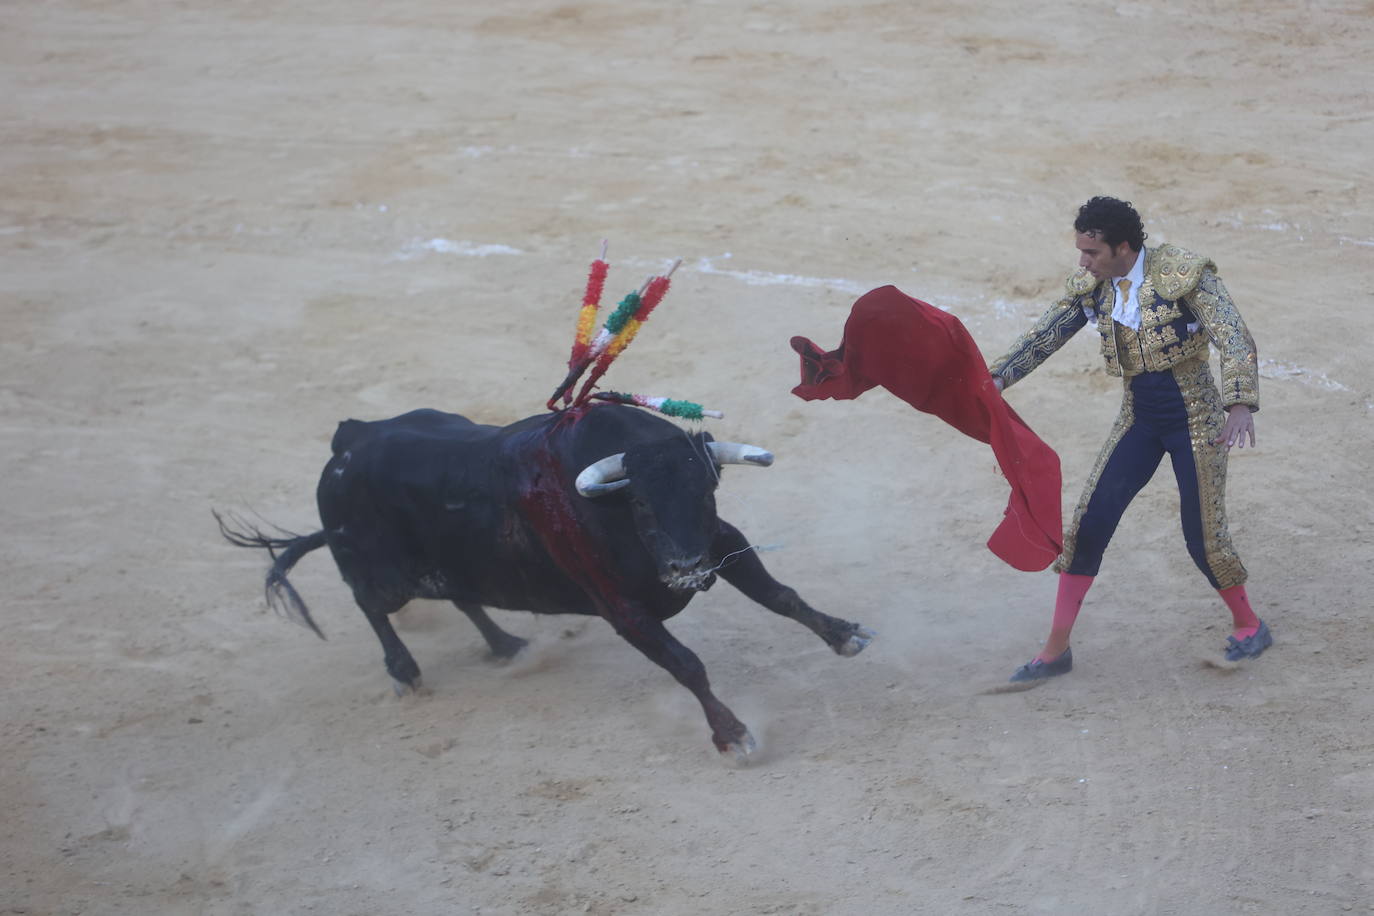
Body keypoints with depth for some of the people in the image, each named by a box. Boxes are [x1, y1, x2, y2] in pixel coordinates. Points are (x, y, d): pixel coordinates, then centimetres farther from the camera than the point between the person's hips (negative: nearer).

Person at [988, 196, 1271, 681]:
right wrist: (999, 377, -19)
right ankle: (1056, 650, 6)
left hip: (1195, 420, -5)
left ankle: (1248, 624, 27)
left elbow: (1235, 340, -25)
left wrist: (1240, 406, -39)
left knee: (1203, 536, -2)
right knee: (1088, 523, -2)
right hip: (1139, 419, 5)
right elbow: (1043, 337, -2)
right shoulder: (1089, 287, -3)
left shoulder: (1185, 273, -19)